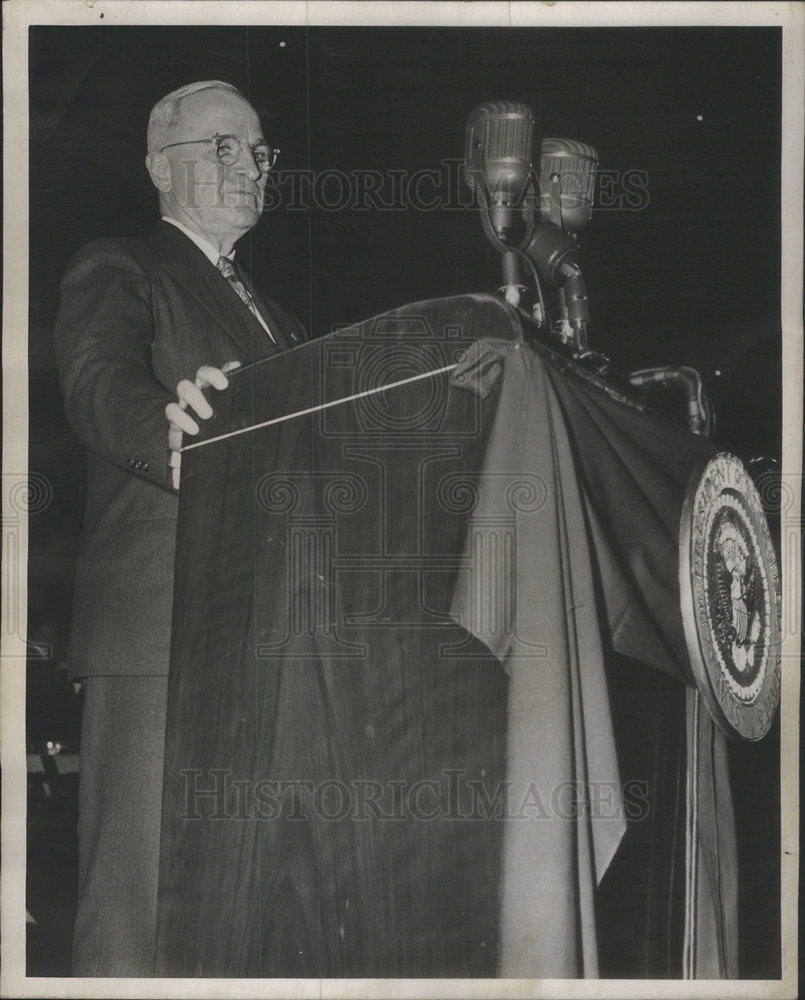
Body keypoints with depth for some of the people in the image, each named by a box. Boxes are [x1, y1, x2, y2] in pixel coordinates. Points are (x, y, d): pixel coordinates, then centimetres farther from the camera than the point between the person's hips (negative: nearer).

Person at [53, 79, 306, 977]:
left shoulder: (270, 315, 25)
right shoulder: (117, 272, 1)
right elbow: (99, 385, -19)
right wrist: (169, 431, -40)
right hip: (155, 631, -8)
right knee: (136, 892, -9)